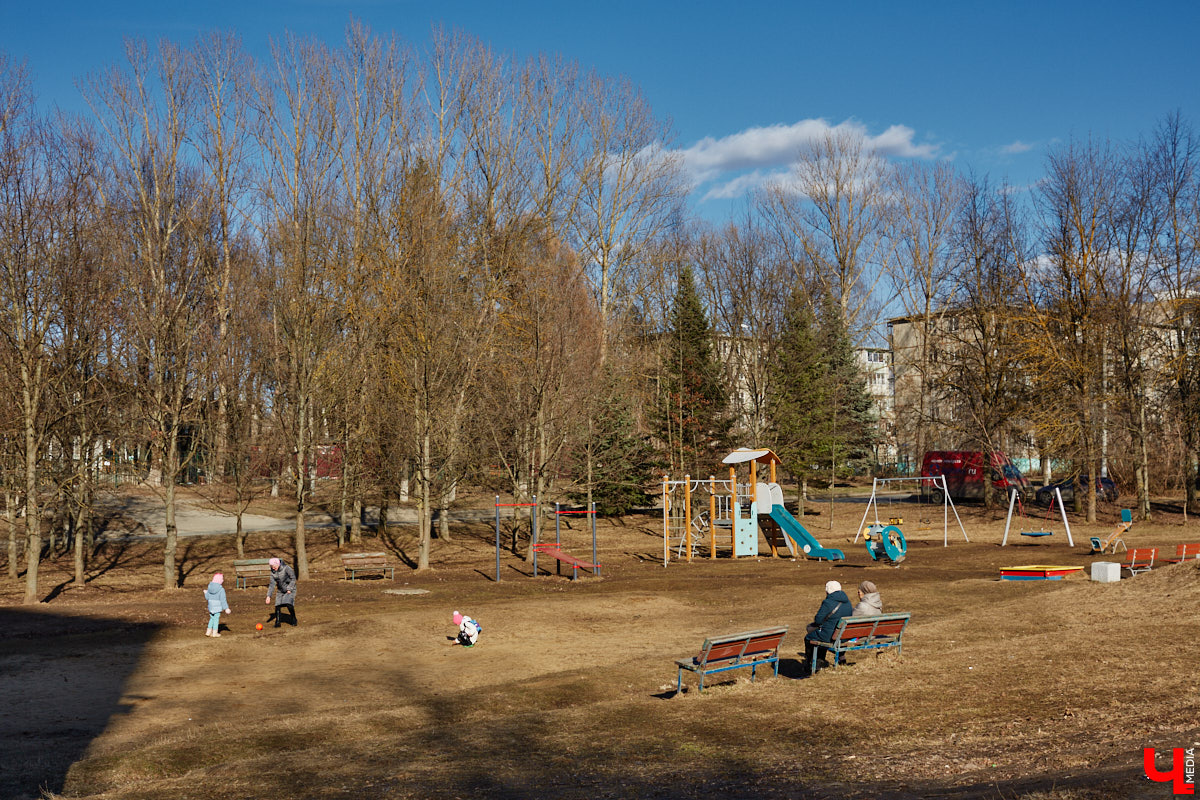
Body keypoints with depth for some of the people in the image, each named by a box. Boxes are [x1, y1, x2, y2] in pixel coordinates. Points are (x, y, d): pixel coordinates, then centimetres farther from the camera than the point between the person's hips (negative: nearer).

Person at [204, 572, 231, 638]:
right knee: (216, 619, 7)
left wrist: (205, 593, 28)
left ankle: (208, 631, 21)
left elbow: (207, 597, 6)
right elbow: (223, 600, -15)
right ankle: (214, 632, 14)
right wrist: (226, 608, -9)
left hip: (211, 607, 5)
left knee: (212, 618, 20)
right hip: (218, 607, -5)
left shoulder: (210, 587, -1)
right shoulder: (221, 589, -17)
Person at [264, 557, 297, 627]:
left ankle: (294, 619, 0)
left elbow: (293, 578, -13)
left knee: (289, 604, -21)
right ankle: (277, 622, 9)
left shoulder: (286, 568, -20)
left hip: (290, 589, -5)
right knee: (277, 606, -6)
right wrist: (268, 596, -10)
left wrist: (289, 589, -17)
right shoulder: (273, 571, -5)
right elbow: (272, 584, -4)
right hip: (280, 590, 5)